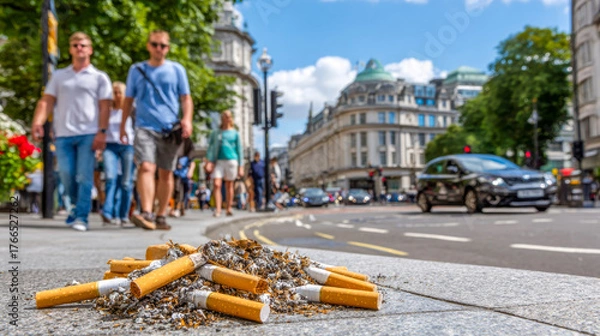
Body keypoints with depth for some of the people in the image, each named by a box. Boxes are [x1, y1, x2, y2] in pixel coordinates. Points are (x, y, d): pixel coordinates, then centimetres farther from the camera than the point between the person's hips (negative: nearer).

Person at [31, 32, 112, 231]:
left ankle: (81, 217, -3)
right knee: (67, 176, 2)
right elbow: (47, 101, 9)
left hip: (88, 134, -3)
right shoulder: (59, 76, 17)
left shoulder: (99, 77, 9)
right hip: (63, 134, 3)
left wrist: (102, 132, -10)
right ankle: (78, 206, 25)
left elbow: (104, 107, 1)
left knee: (84, 177, -7)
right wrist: (38, 122, -8)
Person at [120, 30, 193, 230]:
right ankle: (146, 214, -26)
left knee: (166, 173, 5)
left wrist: (187, 118, -9)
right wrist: (122, 127, 13)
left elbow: (185, 98, 9)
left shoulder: (176, 70, 10)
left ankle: (161, 216, 15)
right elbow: (128, 100, 16)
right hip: (145, 128, 0)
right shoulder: (136, 70, 12)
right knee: (146, 168, -19)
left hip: (170, 129, 1)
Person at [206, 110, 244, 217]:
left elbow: (240, 150, 9)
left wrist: (240, 166, 4)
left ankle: (229, 209, 11)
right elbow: (210, 148, 9)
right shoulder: (216, 133, 14)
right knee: (216, 185, -12)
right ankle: (218, 210, -13)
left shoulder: (235, 133, 10)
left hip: (231, 160, -1)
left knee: (229, 185, 3)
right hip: (218, 161, 1)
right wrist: (209, 161, -7)